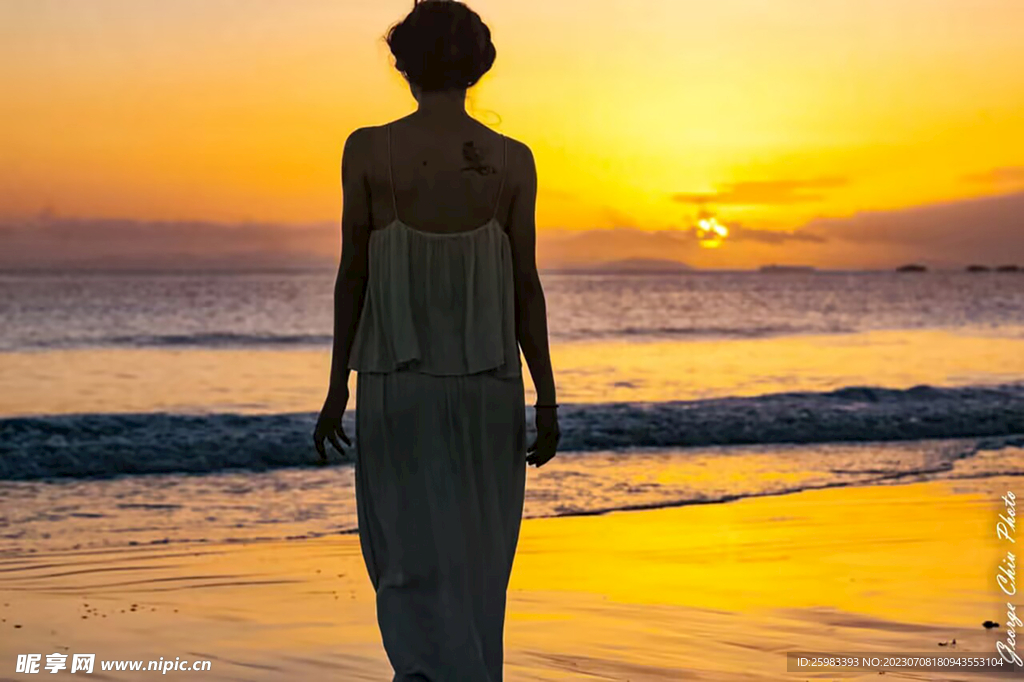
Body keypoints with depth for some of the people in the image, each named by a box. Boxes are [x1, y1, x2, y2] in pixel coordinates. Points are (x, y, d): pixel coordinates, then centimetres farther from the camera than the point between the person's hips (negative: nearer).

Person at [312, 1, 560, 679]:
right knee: (476, 566, 13)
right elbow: (525, 285, -1)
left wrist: (338, 388, 5)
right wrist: (547, 399, 5)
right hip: (488, 383, 1)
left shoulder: (368, 150, -4)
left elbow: (354, 274, -2)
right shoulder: (513, 160, -1)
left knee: (415, 563, 4)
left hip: (398, 380, -1)